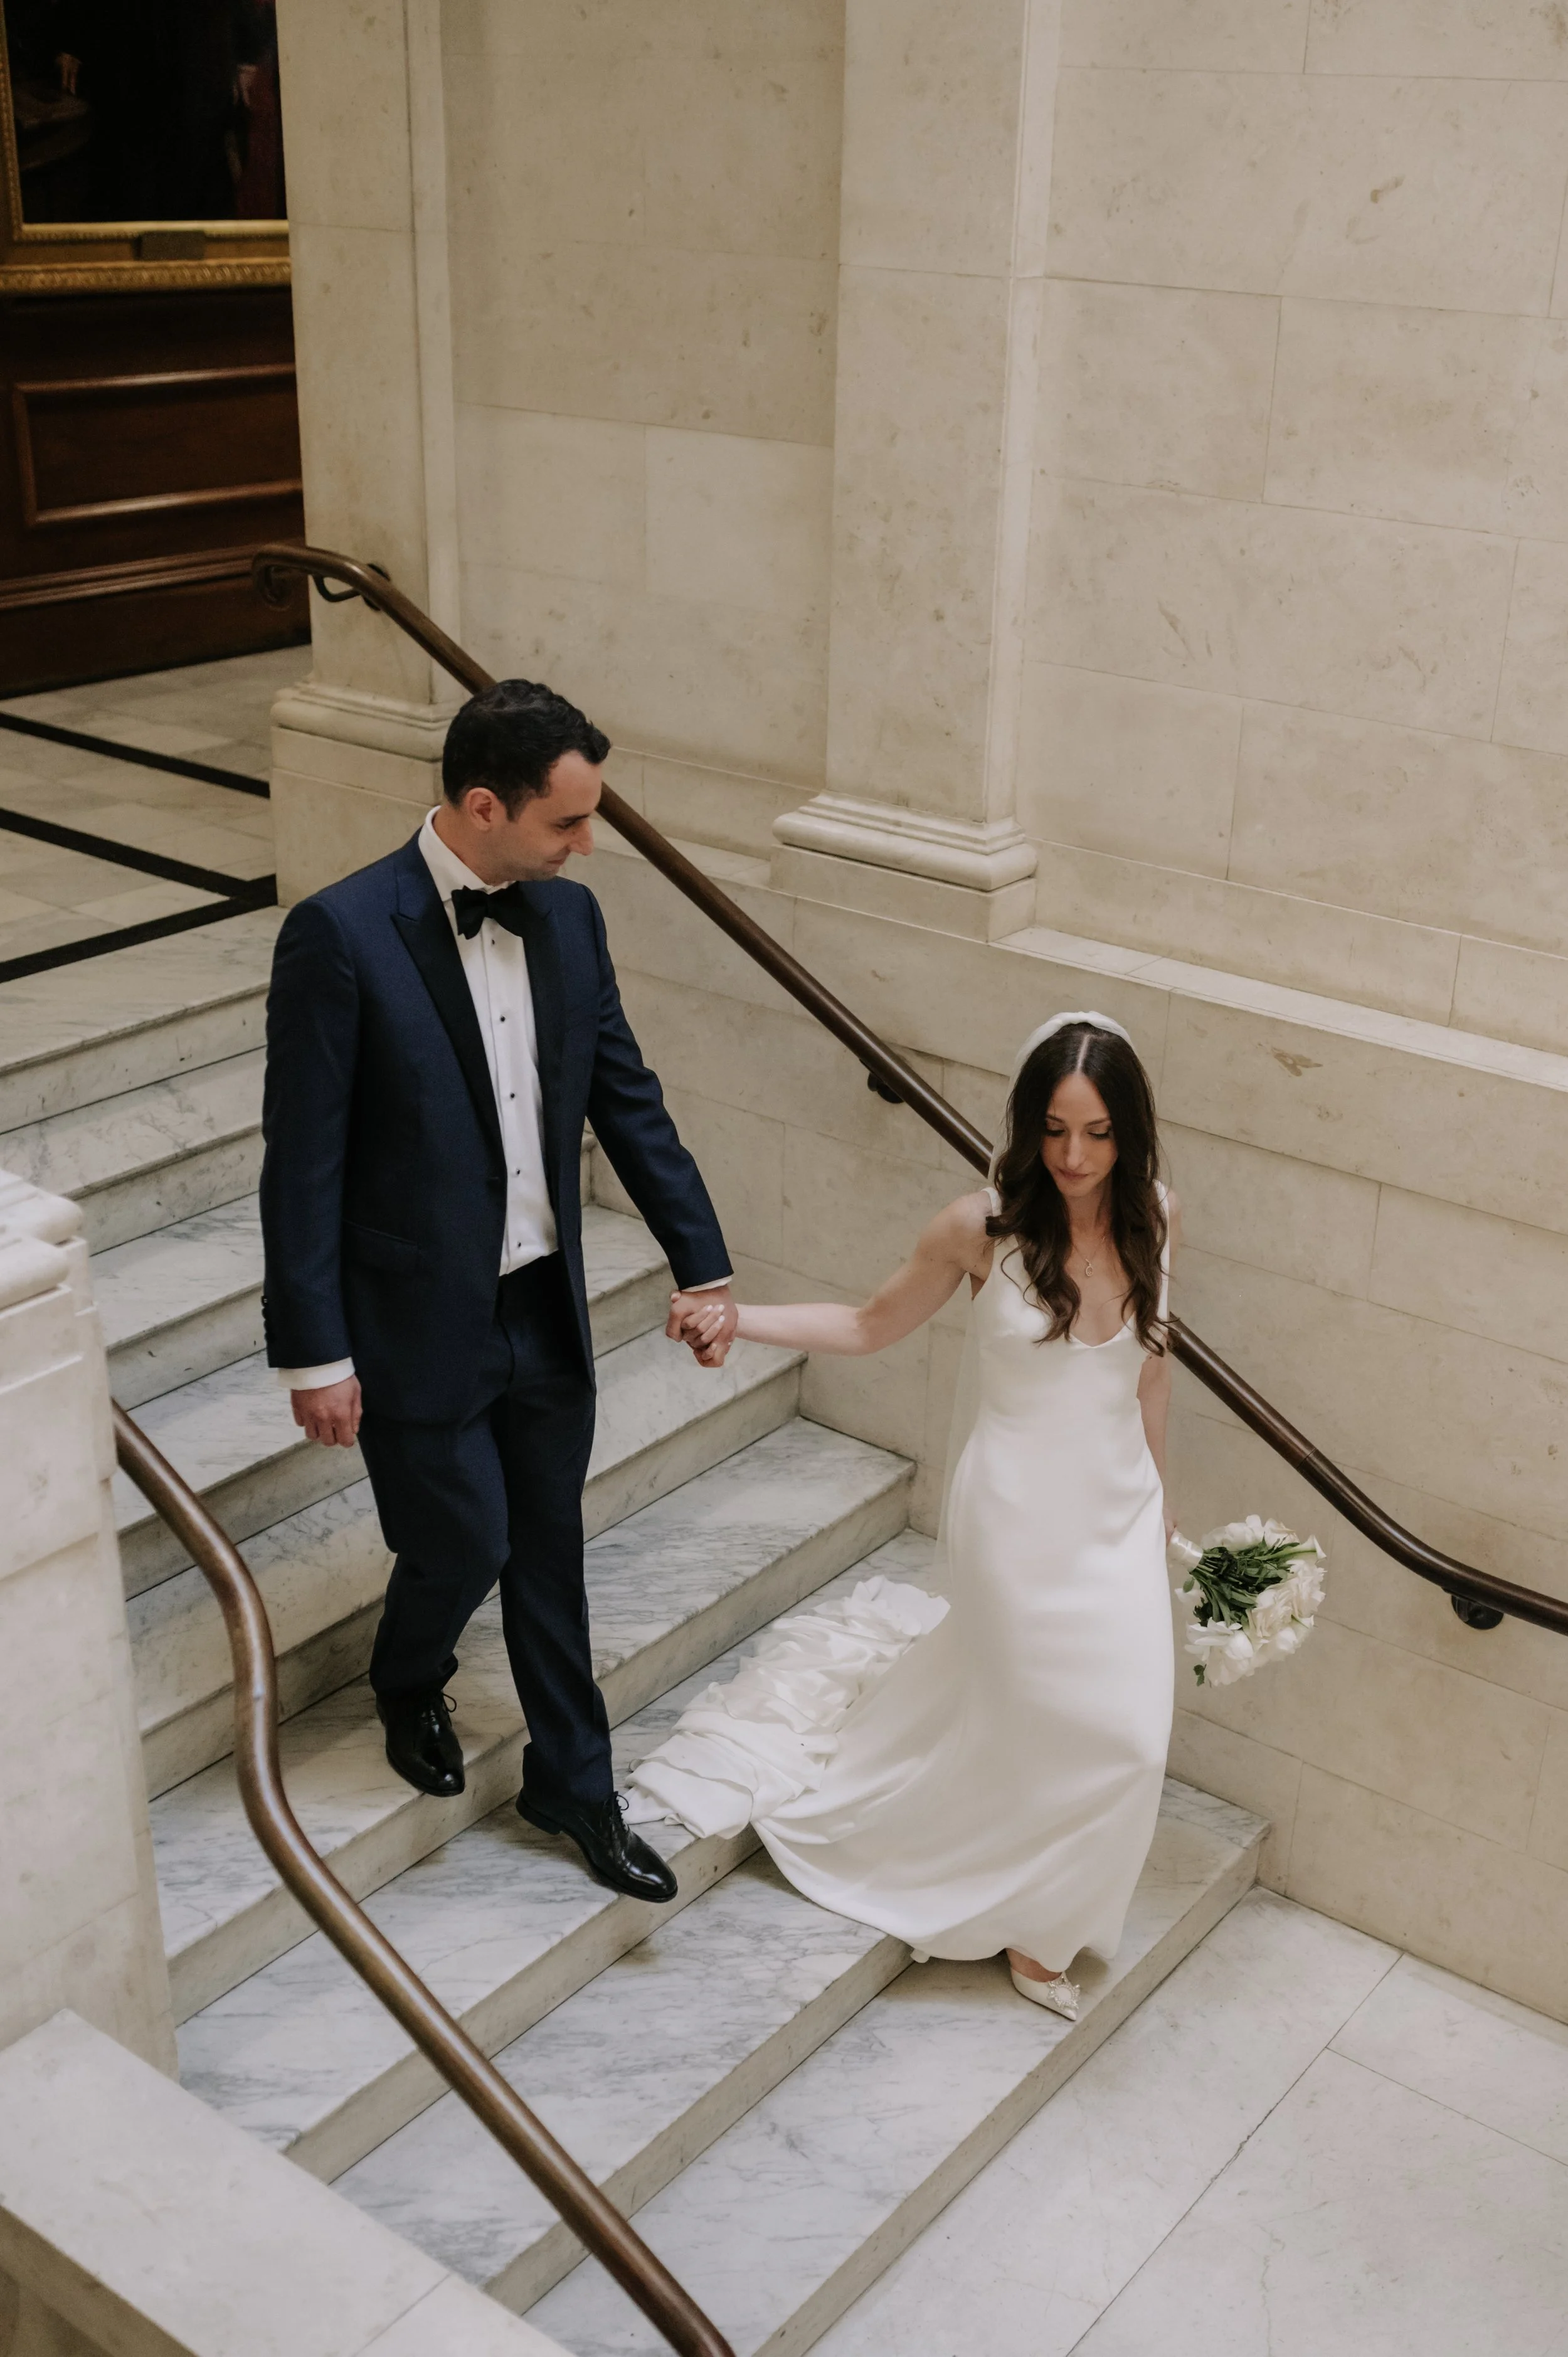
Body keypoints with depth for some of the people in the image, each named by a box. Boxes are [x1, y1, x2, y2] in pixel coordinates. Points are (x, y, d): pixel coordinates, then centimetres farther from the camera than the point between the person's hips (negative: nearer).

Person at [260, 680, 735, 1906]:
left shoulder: (569, 916, -1)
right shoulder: (341, 935, -19)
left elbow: (629, 1099, 7)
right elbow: (304, 1160, -16)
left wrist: (705, 1263, 7)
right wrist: (315, 1352, -14)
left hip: (547, 1312, 5)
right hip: (419, 1322, -5)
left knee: (550, 1554, 16)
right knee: (462, 1546, 6)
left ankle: (574, 1782, 34)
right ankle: (410, 1686, 41)